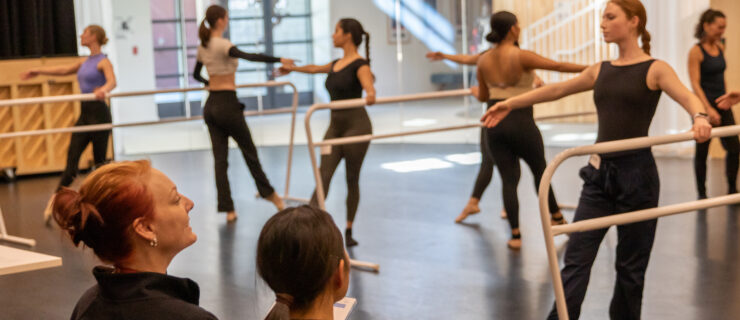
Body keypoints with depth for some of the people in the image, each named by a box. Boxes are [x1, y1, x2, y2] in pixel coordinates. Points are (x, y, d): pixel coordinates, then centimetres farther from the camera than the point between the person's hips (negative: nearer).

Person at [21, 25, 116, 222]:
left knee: (99, 161, -1)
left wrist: (104, 90, -49)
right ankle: (54, 202, -5)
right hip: (84, 113, 8)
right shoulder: (86, 62, 17)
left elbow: (112, 81, -27)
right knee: (72, 159, 0)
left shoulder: (103, 61, -8)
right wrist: (39, 72, 39)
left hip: (99, 113, -8)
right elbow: (64, 70, 32)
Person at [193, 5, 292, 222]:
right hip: (227, 104, -7)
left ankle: (228, 209, 4)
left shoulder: (203, 47, 9)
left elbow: (196, 75, 23)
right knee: (249, 151, 9)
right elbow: (248, 56, -31)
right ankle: (269, 193, 24)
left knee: (219, 158, 5)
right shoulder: (223, 45, -14)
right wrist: (279, 60, -32)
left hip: (210, 105, 7)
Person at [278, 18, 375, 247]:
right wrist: (293, 68, 50)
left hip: (356, 125, -6)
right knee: (323, 176, -6)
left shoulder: (360, 65, -9)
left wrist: (370, 96, -52)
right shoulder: (336, 64, 13)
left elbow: (368, 86, -29)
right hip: (335, 125, 6)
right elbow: (315, 68, 34)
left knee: (352, 179, 2)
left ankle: (349, 231, 12)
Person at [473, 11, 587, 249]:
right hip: (521, 124, -4)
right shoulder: (521, 57, -15)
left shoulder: (484, 61, 2)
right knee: (540, 171, 18)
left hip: (494, 125, 4)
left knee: (509, 179, 7)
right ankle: (556, 218, 33)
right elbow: (557, 66, -17)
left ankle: (515, 234, 5)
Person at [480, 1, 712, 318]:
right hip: (599, 172, 5)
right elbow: (557, 89, 21)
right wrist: (511, 103, 24)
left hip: (637, 173, -4)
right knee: (576, 257, -1)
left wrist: (700, 117, -44)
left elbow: (687, 96, -22)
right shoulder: (601, 71, 11)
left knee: (631, 264, 7)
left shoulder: (654, 69, -4)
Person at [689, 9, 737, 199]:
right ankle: (701, 193, 14)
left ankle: (732, 189, 16)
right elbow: (695, 84, -18)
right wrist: (708, 109, -26)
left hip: (722, 105, 6)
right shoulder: (696, 51, -13)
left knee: (734, 148, 3)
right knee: (702, 151, 3)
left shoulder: (720, 47, 7)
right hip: (705, 105, -6)